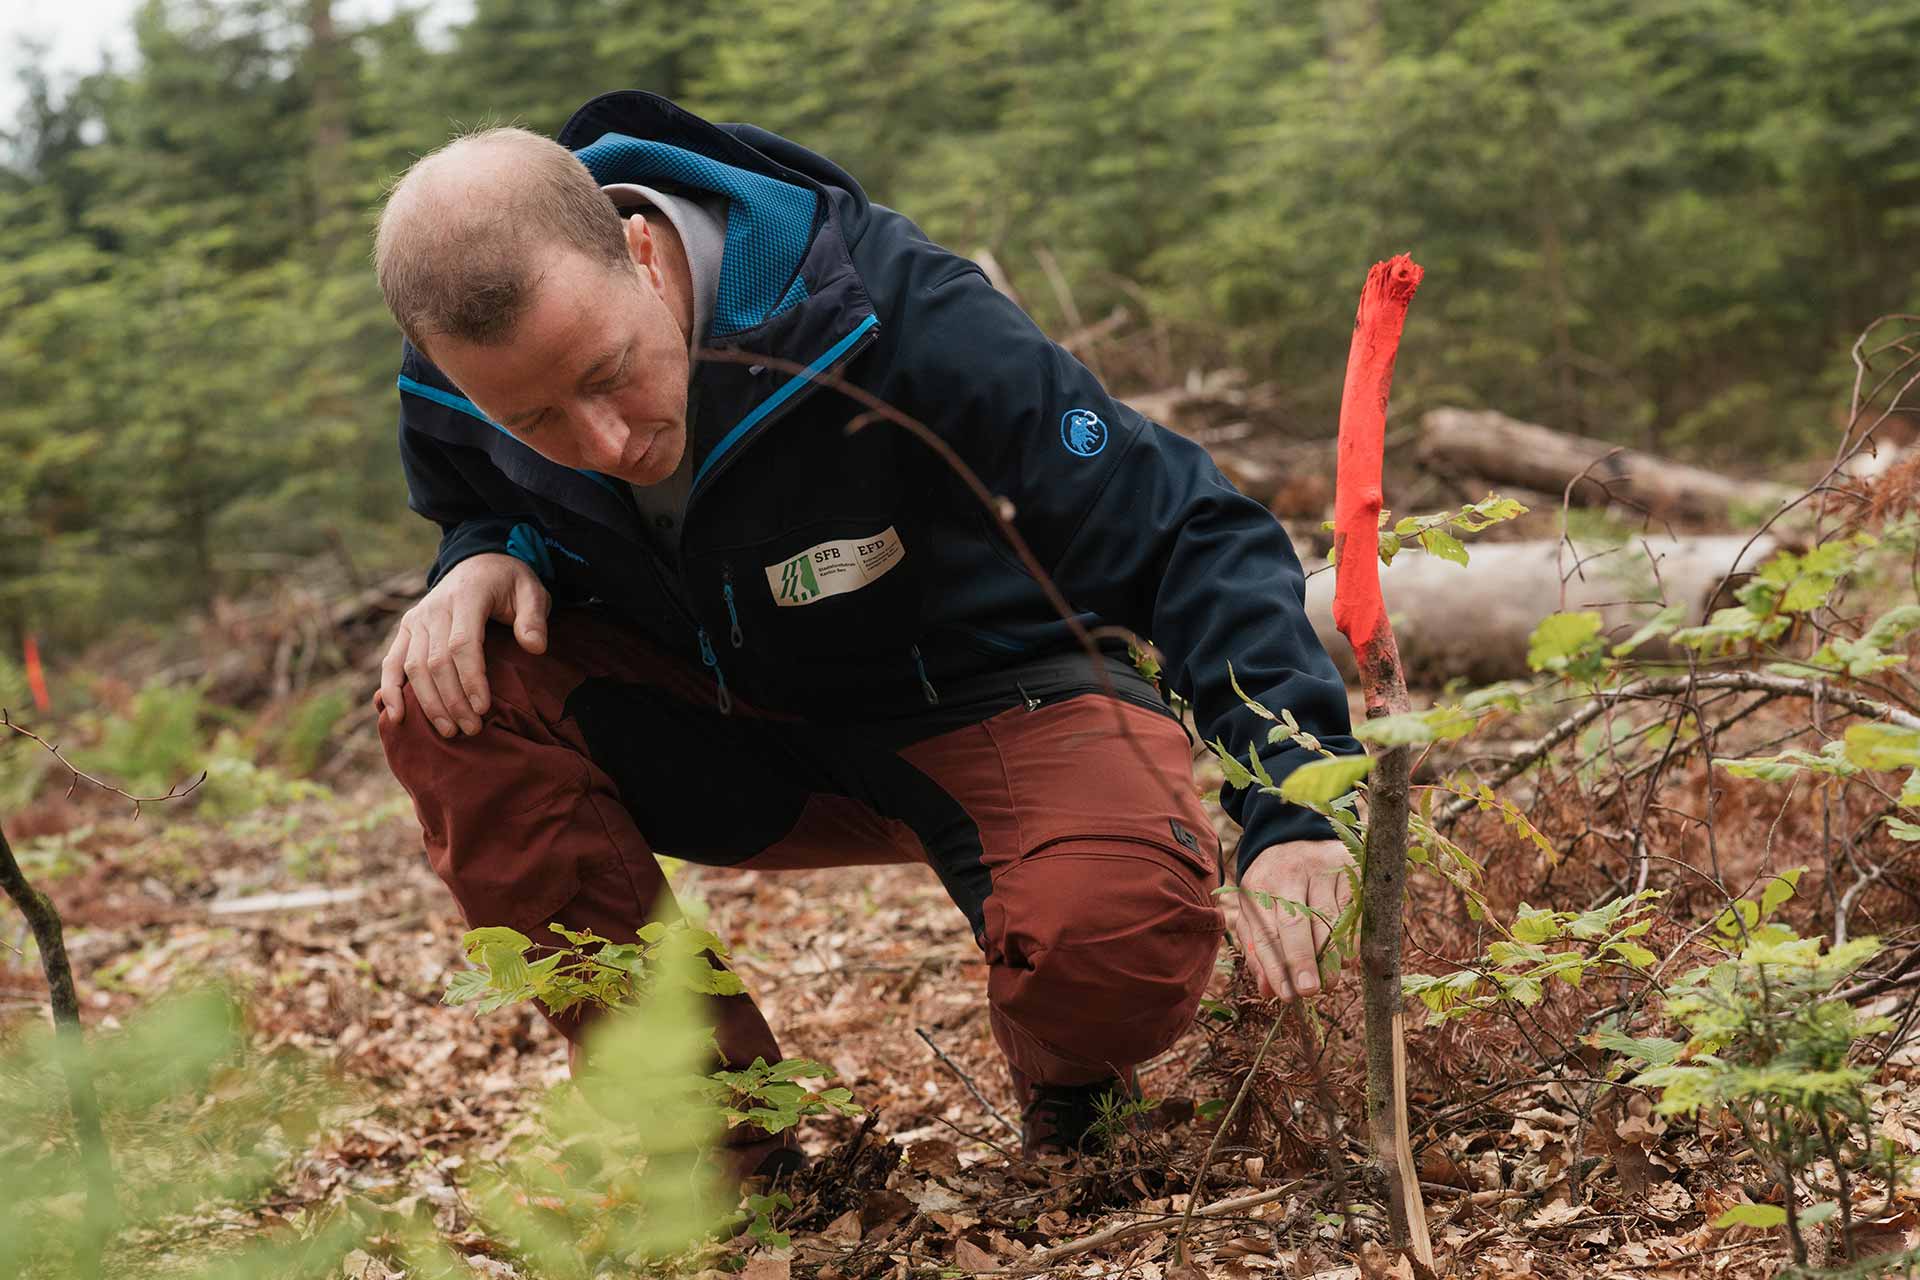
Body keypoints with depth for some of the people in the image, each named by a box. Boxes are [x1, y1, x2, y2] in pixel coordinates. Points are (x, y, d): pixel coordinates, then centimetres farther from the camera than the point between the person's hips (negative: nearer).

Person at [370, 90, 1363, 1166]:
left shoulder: (885, 313, -32)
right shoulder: (451, 391, -18)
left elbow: (1195, 532, -29)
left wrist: (1289, 813, -42)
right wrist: (488, 561, -18)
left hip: (997, 702, -4)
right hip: (737, 725, 5)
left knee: (1112, 937, -37)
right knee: (448, 695, -23)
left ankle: (1070, 1089, 4)